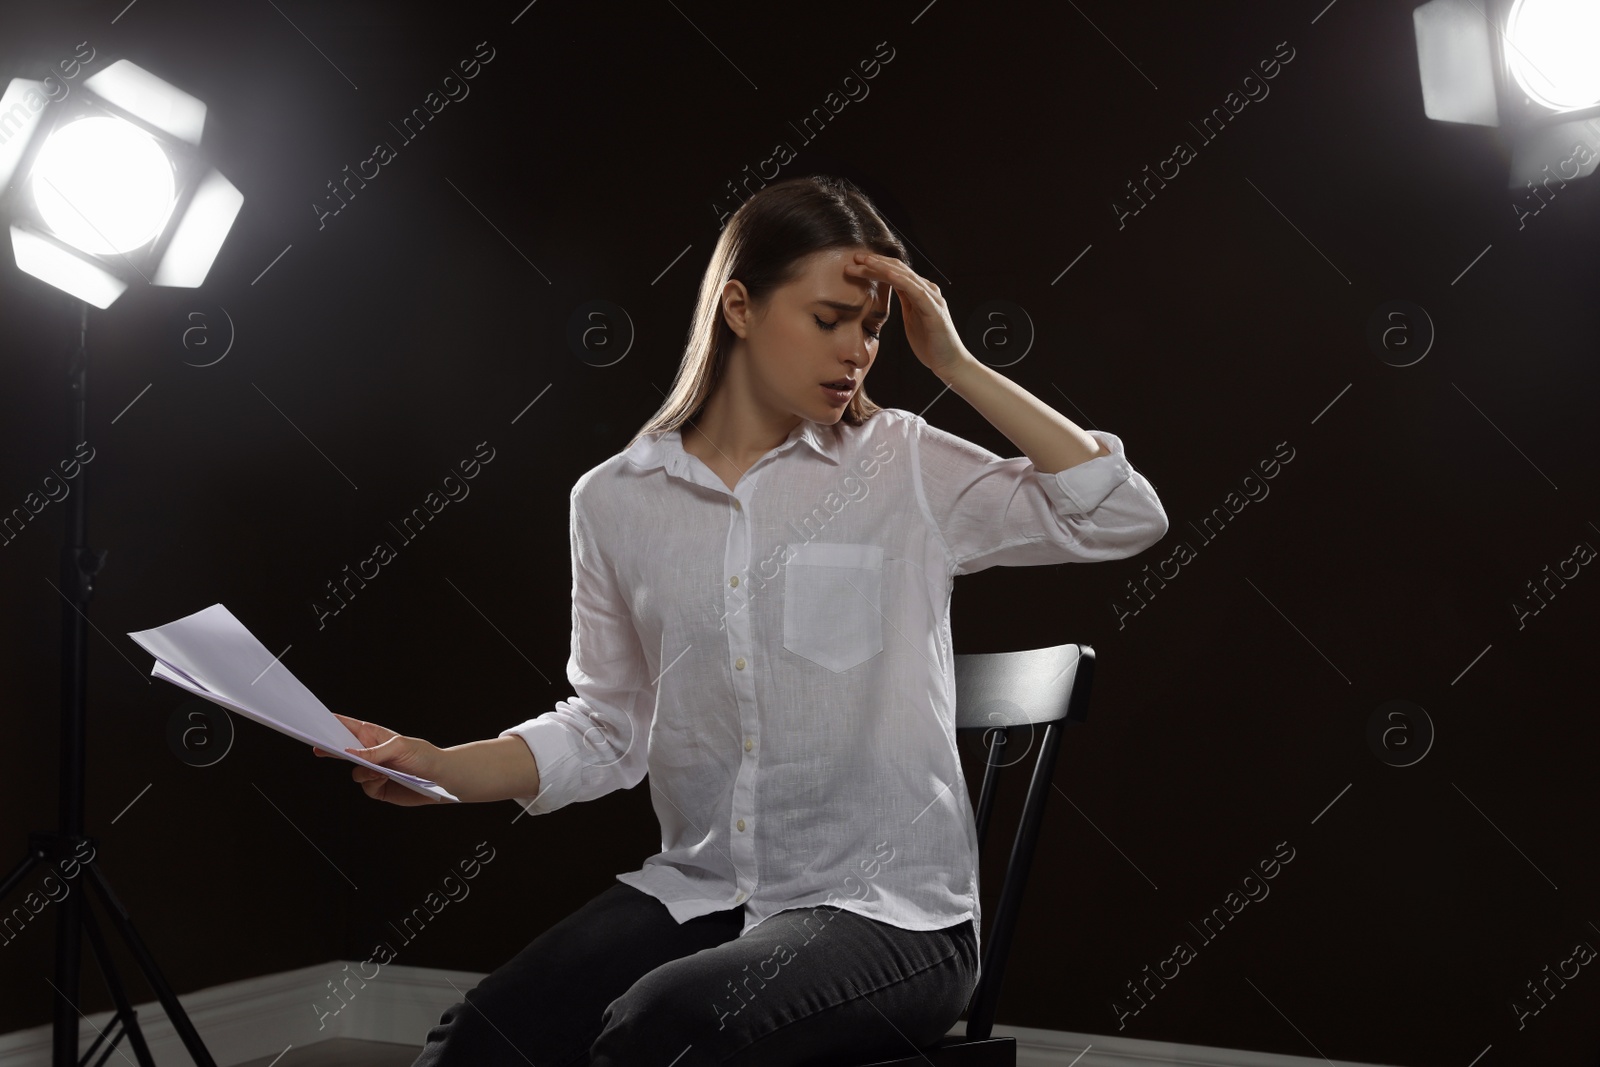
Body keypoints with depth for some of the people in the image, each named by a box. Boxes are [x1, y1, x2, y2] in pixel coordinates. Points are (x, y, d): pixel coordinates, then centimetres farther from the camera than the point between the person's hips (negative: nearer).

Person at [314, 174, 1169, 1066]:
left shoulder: (907, 469, -1)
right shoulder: (616, 501, 5)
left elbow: (1125, 518, -10)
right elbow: (609, 730, 12)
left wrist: (956, 364, -11)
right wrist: (440, 769, -3)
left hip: (888, 907, -2)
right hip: (696, 892, 3)